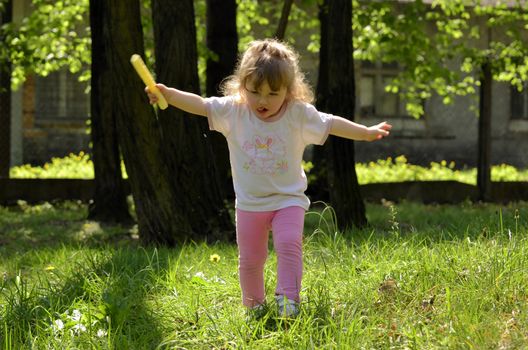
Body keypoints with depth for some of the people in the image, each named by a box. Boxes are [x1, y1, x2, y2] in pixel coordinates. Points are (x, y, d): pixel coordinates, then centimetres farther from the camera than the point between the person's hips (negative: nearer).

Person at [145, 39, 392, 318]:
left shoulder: (299, 114, -9)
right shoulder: (233, 111, -10)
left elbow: (331, 124, -2)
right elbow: (199, 105, -18)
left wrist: (366, 132, -3)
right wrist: (167, 94, -33)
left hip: (288, 199, -1)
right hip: (249, 203, 1)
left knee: (289, 243, -22)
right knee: (249, 259, 7)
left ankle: (288, 299, -16)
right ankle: (254, 306, 24)